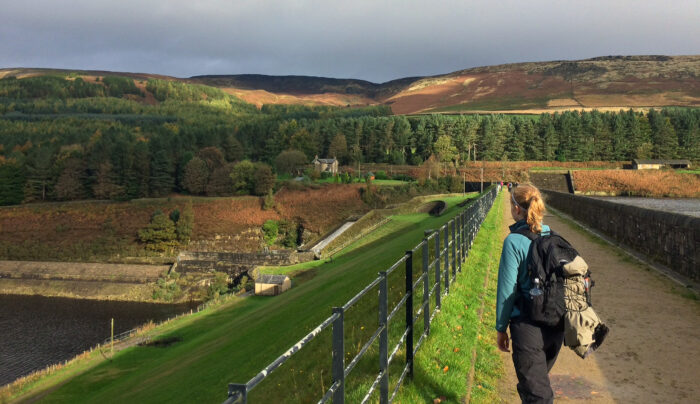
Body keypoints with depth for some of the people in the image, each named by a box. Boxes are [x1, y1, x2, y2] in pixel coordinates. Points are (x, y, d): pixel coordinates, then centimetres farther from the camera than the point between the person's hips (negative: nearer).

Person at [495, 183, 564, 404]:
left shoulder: (514, 241, -14)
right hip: (557, 325, 6)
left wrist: (501, 328, -2)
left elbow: (507, 289, -12)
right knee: (540, 379, 25)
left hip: (528, 326, -6)